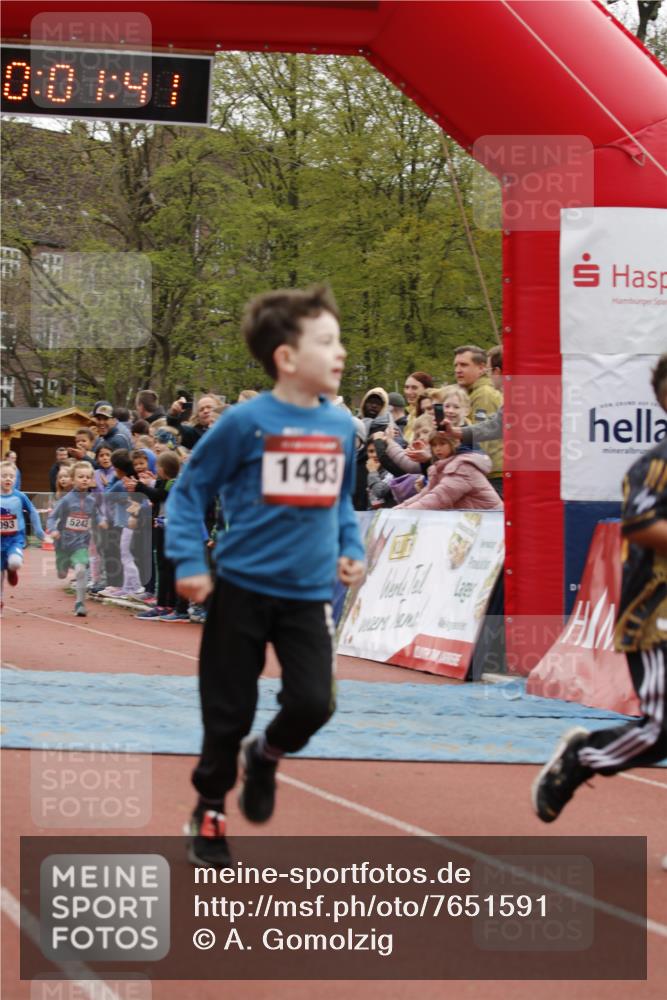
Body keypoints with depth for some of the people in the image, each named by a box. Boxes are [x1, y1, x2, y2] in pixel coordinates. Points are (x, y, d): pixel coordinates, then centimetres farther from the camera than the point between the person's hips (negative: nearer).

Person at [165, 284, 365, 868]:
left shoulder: (341, 424, 2)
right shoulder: (246, 423, -13)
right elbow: (190, 490, -5)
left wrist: (350, 550, 4)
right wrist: (190, 563, -13)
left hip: (309, 594, 3)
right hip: (241, 590, -3)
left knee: (313, 703, -10)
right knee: (228, 714, 6)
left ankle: (266, 756, 24)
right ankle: (209, 815, 28)